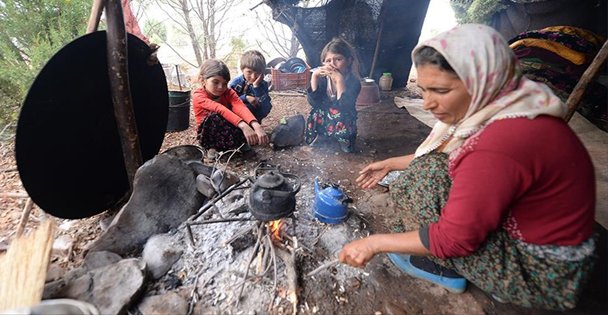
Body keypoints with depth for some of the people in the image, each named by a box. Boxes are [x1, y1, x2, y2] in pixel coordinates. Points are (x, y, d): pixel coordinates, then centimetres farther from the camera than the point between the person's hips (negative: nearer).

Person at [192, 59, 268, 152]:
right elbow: (220, 109, -38)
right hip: (208, 136, -2)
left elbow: (240, 107, -31)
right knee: (214, 117, -35)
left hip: (228, 131, 3)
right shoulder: (198, 96, -18)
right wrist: (242, 125, -55)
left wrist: (256, 126, -50)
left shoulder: (228, 92, -9)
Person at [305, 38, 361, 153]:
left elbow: (344, 107, -35)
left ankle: (344, 140, -2)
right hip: (322, 121, 4)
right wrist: (314, 76, -28)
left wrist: (339, 79, -41)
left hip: (343, 125, -4)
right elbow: (313, 103, -20)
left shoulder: (354, 82, -20)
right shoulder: (323, 79, -10)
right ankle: (321, 136, 8)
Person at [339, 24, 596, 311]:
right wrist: (391, 163, 7)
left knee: (424, 178, -22)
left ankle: (442, 267, 1)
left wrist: (375, 243, -18)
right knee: (425, 167, 7)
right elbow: (438, 159, 9)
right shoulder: (499, 107, -6)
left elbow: (454, 239, -26)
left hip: (541, 272, -8)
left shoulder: (500, 146, -34)